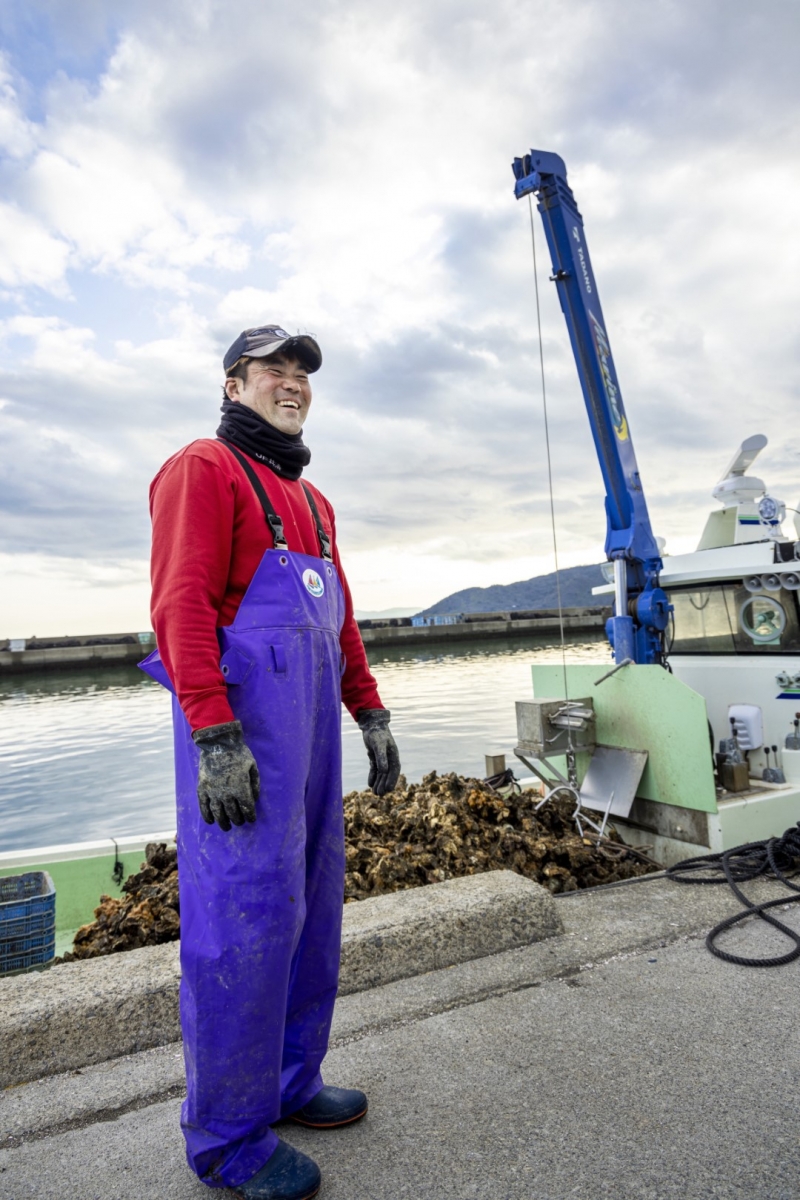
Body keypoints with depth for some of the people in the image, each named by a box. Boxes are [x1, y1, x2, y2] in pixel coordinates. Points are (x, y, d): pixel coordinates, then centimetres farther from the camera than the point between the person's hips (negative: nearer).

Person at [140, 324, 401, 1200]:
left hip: (310, 718, 9)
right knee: (248, 912, -4)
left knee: (311, 902, 14)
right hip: (242, 716, -9)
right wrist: (214, 735, -22)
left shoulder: (310, 500, 23)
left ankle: (290, 1083, 32)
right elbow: (181, 602, -14)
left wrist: (370, 714, 17)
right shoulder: (203, 469, -2)